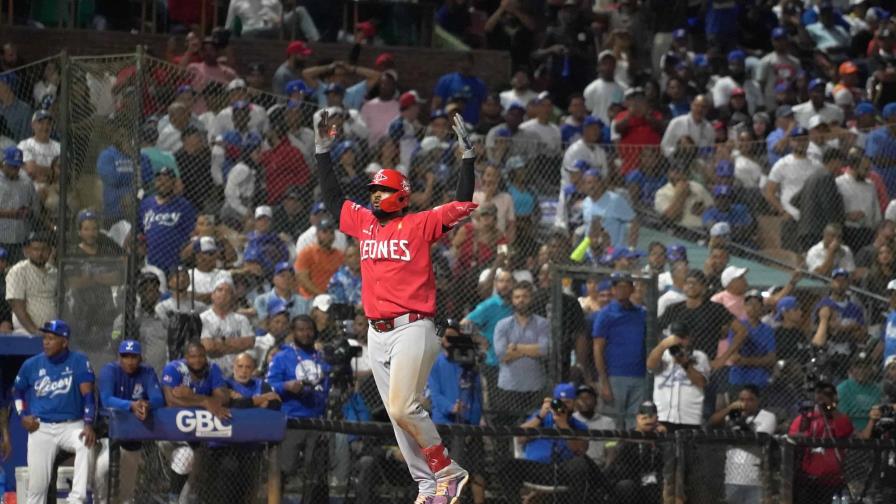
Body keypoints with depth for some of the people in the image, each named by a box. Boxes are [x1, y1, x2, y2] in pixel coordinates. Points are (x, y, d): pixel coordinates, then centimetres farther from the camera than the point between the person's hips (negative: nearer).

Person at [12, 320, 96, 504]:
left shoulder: (79, 361, -5)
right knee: (37, 483, -4)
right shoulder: (31, 365, 2)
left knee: (86, 443, -35)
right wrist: (22, 415, 3)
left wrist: (88, 425, -26)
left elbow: (88, 394, -12)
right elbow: (17, 391, 20)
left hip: (71, 425, -2)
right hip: (41, 428, 2)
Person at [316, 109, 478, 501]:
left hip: (413, 329, -7)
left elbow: (461, 205, -9)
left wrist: (468, 156, -15)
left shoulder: (419, 225, -1)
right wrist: (323, 151, 24)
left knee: (402, 408, -19)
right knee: (398, 415, 4)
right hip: (377, 334, 7)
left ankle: (448, 472, -8)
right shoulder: (363, 223, 16)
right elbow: (332, 196, 27)